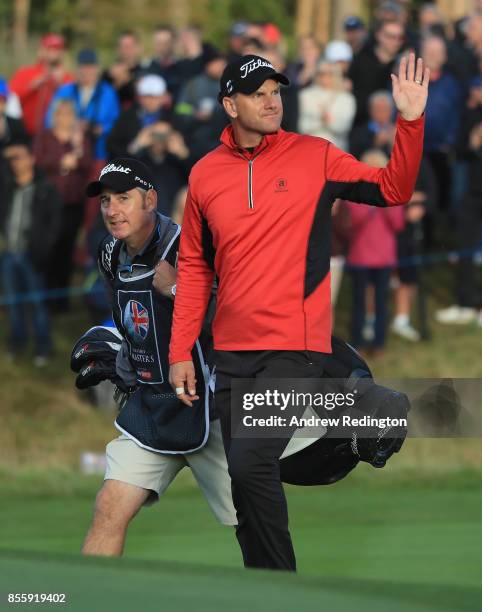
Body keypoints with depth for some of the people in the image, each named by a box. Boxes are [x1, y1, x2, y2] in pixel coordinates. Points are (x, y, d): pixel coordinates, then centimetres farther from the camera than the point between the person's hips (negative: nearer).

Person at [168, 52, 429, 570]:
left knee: (252, 464, -20)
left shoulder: (315, 156, -1)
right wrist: (180, 352, 9)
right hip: (232, 352, 4)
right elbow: (194, 268, 13)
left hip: (296, 349, -4)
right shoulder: (205, 175, 6)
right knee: (245, 479, 7)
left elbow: (392, 189, 1)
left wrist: (410, 121, -13)